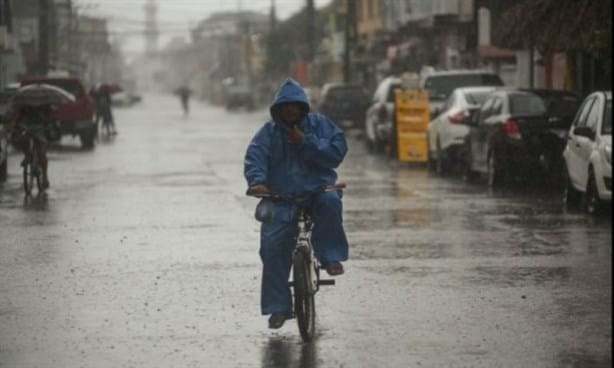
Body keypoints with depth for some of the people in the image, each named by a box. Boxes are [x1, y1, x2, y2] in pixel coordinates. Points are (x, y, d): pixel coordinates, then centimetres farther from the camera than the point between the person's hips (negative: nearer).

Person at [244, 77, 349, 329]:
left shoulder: (319, 125, 6)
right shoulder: (269, 132, 6)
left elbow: (336, 152, -6)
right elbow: (255, 157, -9)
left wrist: (307, 143, -15)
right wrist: (257, 181, -29)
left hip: (317, 190, -1)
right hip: (281, 199, 1)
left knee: (329, 202, -36)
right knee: (272, 245, -12)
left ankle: (330, 257, -18)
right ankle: (278, 307, -2)